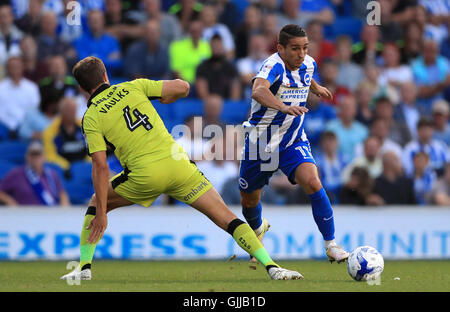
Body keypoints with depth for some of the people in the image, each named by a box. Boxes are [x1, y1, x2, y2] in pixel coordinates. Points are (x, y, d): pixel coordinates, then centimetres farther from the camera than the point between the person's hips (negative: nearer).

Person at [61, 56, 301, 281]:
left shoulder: (91, 118, 3)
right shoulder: (133, 87, 10)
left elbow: (100, 167, -4)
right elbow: (182, 87, 6)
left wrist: (101, 214, -4)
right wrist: (165, 98, 28)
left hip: (145, 175, -2)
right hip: (176, 163, 2)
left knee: (96, 203, 25)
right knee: (225, 217, 3)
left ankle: (84, 267, 19)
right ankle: (271, 266, -10)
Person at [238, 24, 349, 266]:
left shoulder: (308, 64, -3)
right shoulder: (274, 65, -25)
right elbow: (258, 91, -48)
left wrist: (316, 88, 38)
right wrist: (285, 107, -63)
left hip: (293, 141, 3)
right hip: (261, 143, -3)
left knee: (313, 184, -23)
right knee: (249, 201, 14)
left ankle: (331, 245, -15)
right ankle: (258, 228, 51)